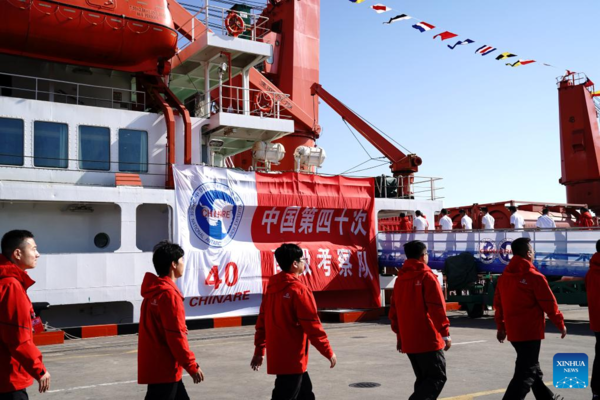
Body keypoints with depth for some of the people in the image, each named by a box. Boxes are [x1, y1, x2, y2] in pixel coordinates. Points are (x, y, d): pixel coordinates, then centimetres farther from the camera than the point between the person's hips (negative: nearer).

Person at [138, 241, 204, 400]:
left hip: (155, 366, 10)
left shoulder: (154, 291, 11)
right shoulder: (169, 294, -19)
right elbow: (176, 336, -21)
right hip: (163, 369, -10)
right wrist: (192, 366, -14)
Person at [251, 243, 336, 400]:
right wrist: (328, 352, -5)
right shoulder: (299, 289, -16)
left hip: (277, 356, 8)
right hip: (292, 359, -8)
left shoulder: (272, 287, 7)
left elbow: (262, 321, 11)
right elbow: (312, 325, -15)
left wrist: (259, 350, 18)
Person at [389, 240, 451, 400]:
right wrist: (445, 333, -8)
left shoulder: (400, 278, 11)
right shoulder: (427, 276, -9)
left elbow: (394, 310, 15)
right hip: (428, 339, -7)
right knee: (437, 377, -3)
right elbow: (437, 308, -14)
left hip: (408, 340, 7)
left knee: (423, 378, 16)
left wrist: (399, 334, 22)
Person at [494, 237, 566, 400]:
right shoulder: (535, 277, -14)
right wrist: (561, 324, 4)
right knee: (525, 374, -4)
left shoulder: (504, 276, 5)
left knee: (532, 368, 22)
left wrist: (501, 327, 19)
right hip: (531, 332, -8)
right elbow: (549, 304, -10)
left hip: (513, 332, 8)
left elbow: (498, 303, 10)